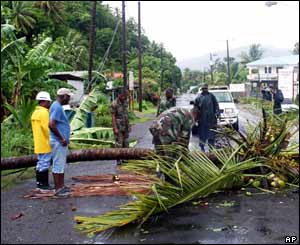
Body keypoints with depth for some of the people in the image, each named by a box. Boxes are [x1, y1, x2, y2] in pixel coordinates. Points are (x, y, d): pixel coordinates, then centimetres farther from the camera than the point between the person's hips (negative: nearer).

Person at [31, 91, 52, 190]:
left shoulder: (35, 112, 14)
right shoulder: (44, 112, -16)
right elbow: (47, 128, -20)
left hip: (38, 144, 10)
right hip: (45, 144, -10)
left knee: (40, 163, 15)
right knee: (45, 163, -4)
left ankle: (39, 182, 22)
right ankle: (44, 183, 1)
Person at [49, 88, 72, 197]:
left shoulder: (58, 106, 14)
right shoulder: (57, 107, -18)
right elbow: (51, 125, -27)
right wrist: (62, 139, -20)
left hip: (62, 142, 10)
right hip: (59, 142, -10)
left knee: (61, 164, 16)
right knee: (58, 165, -3)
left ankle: (61, 186, 25)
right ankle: (58, 189, 5)